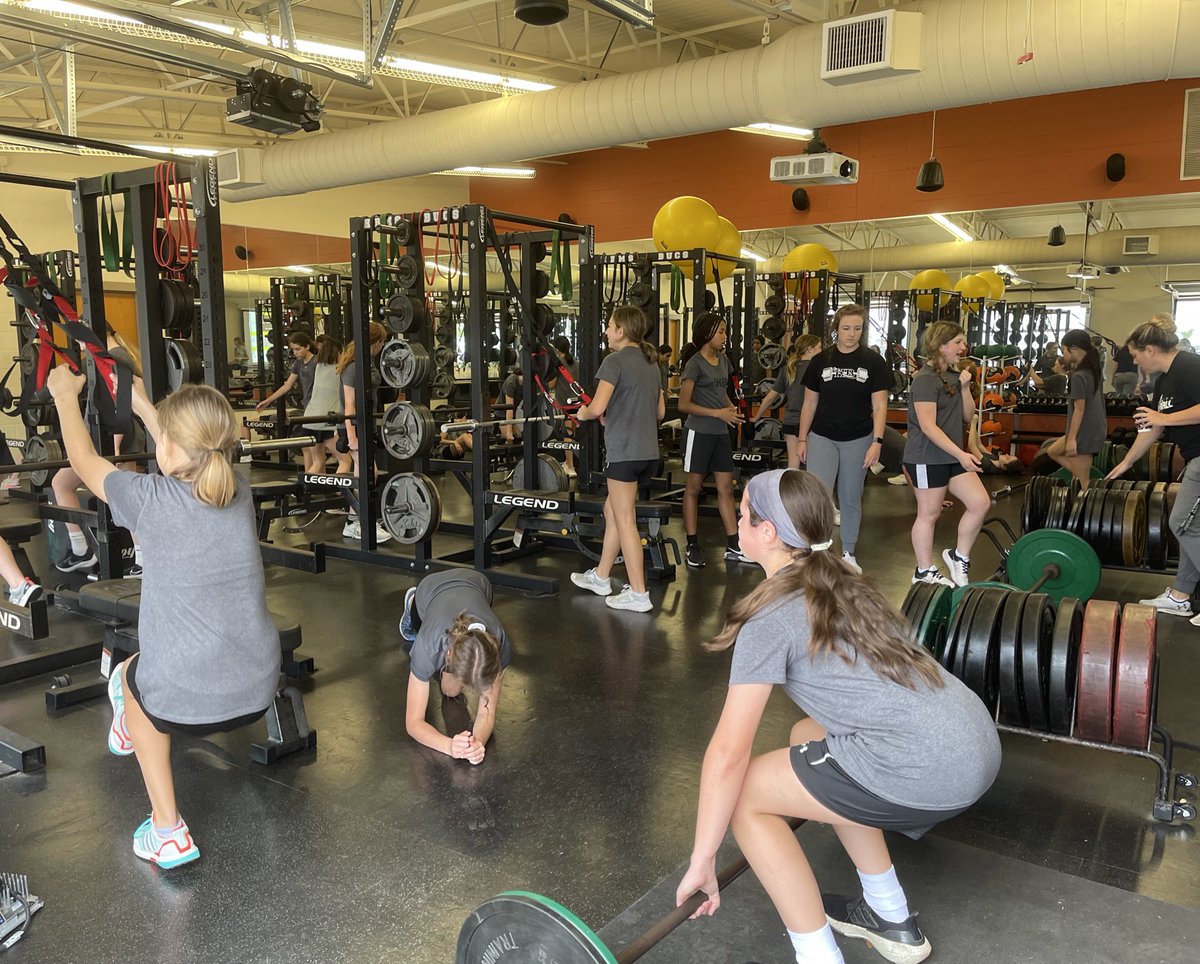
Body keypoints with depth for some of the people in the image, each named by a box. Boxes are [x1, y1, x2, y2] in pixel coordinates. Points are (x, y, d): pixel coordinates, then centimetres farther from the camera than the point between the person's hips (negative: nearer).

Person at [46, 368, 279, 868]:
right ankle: (131, 728, 59)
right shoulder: (239, 492, -2)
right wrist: (142, 405, 32)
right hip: (259, 690, 5)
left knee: (131, 678, 31)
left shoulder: (151, 500, -15)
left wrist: (66, 396, 23)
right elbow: (192, 455, 21)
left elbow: (85, 461, 7)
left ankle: (167, 831, 29)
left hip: (187, 702, -4)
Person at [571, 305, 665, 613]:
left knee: (625, 520, -1)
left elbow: (597, 408, -20)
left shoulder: (615, 361, -10)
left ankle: (638, 594, 2)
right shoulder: (651, 362, 15)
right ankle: (600, 577, 30)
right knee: (612, 510, 20)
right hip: (649, 451, 8)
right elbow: (659, 412, 20)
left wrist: (583, 413, 2)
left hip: (623, 451, -8)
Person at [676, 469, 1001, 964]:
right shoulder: (840, 581, 17)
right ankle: (892, 920, 35)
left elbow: (728, 753, -10)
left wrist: (702, 860, 2)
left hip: (931, 770, -9)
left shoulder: (772, 615, -8)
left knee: (745, 793, 1)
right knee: (808, 738, 27)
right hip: (974, 740, 9)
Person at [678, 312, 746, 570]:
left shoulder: (723, 360, 11)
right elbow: (684, 405, -14)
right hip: (699, 431, -7)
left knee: (726, 489, 7)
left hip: (721, 432, 7)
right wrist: (718, 413, -18)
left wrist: (732, 409, 3)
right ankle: (692, 546, 12)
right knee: (694, 488, 4)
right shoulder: (695, 363, -10)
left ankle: (733, 546, 12)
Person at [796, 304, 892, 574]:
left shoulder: (873, 362, -2)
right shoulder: (821, 361, 2)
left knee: (851, 498, 11)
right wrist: (802, 439, 4)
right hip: (822, 437, 0)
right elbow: (810, 402, 6)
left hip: (858, 440, 0)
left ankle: (848, 553, 24)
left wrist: (877, 441, -12)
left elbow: (879, 405, -3)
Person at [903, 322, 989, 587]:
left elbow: (968, 416, 14)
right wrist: (960, 454, -25)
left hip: (952, 455, 8)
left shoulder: (954, 376, 11)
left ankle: (959, 556, 19)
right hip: (927, 458, -8)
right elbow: (928, 426, -21)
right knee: (929, 514, 2)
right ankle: (924, 572, 16)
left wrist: (965, 387, -2)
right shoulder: (925, 380, -15)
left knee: (980, 503, 2)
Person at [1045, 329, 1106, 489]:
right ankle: (1081, 475, 17)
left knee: (1082, 482, -1)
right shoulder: (1094, 370, 7)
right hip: (1094, 429, 10)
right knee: (1052, 451, 27)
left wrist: (1071, 439, -19)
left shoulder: (1079, 376, -19)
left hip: (1084, 433, -10)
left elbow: (1079, 409, -20)